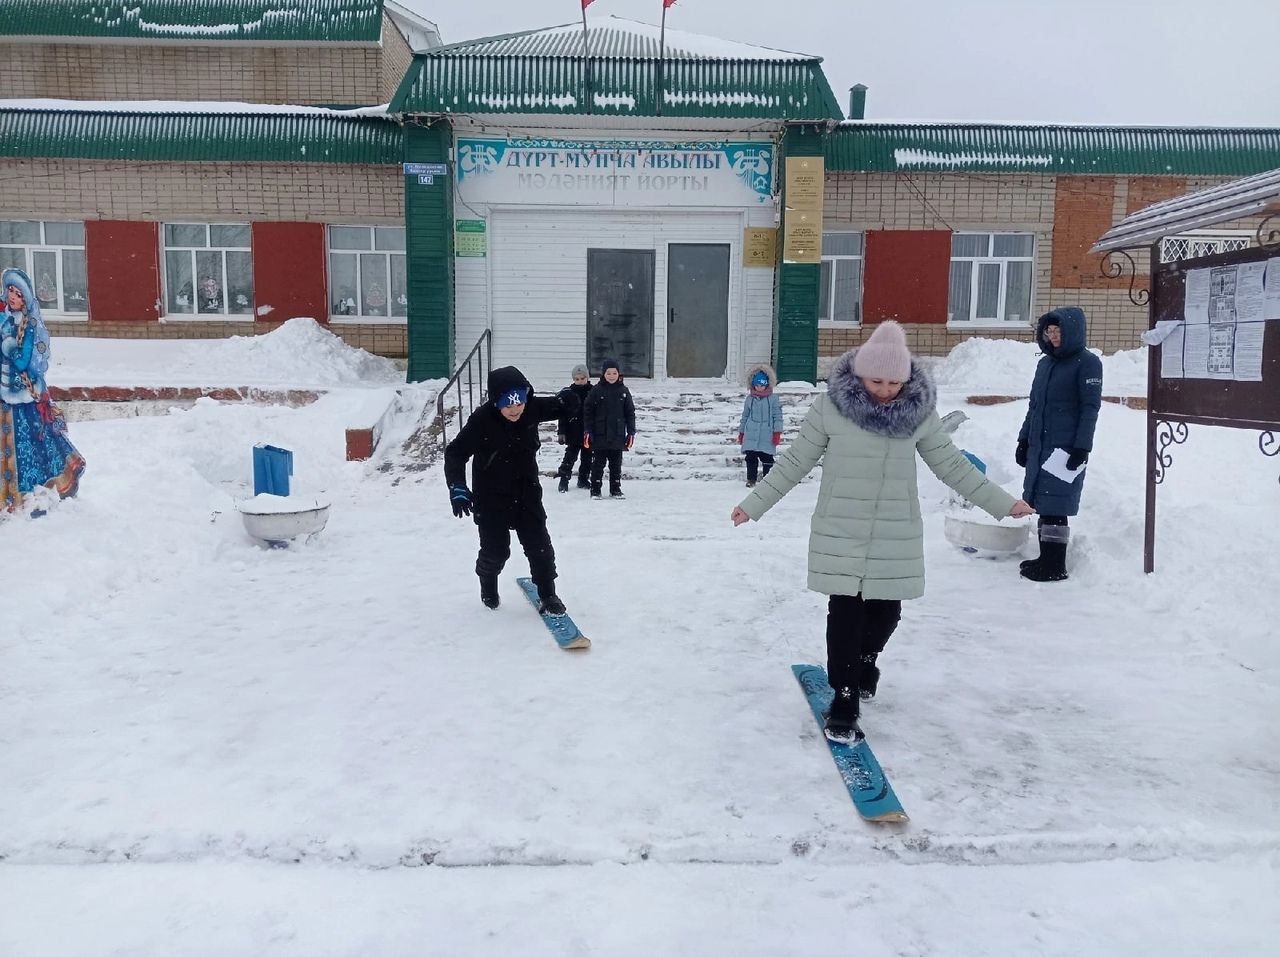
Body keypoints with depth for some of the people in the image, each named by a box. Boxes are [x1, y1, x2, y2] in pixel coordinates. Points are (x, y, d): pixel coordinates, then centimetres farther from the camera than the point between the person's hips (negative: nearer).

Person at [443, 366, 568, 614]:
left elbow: (560, 407, 7)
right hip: (492, 499, -3)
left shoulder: (533, 408, -12)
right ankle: (488, 584, 39)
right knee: (495, 551, 7)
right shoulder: (482, 420, -24)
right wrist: (457, 488, -27)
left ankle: (547, 595, 20)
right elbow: (455, 453, -18)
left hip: (527, 495, 3)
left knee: (540, 547, 3)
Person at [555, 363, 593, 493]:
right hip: (574, 432, -2)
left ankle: (583, 479, 22)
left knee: (587, 456, 10)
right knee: (570, 455, -2)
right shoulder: (568, 393, -3)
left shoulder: (593, 392, 0)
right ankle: (564, 480, 3)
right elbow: (562, 414, -2)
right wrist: (561, 432, -6)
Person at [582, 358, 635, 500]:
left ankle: (616, 490, 20)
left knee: (616, 464, 10)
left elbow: (630, 412, 8)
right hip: (599, 436, -2)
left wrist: (631, 432, 4)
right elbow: (587, 411, -1)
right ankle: (595, 490, 11)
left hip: (617, 436, 2)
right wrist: (587, 431, -6)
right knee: (598, 464, 4)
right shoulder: (596, 391, -2)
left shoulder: (624, 391, 4)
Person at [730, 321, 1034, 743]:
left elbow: (952, 465, 7)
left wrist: (1002, 502, 10)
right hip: (841, 534, -2)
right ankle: (845, 698, 11)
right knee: (845, 613, -1)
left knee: (885, 610, 12)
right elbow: (794, 462, -2)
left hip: (896, 537, 2)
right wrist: (754, 504, -1)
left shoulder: (920, 412, -4)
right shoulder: (830, 407, -10)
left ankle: (865, 661, 42)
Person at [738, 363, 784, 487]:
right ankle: (751, 479, 17)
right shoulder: (749, 399, 8)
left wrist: (777, 433, -7)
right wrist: (741, 432, 16)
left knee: (767, 458, 3)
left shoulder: (773, 399, -1)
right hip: (750, 436, 3)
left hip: (766, 437, -3)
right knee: (751, 458, 6)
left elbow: (778, 417, -1)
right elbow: (745, 416, 16)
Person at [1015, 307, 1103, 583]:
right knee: (1042, 503, 10)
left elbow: (1091, 407, -10)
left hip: (1065, 448, -7)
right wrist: (1024, 440, 17)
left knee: (1054, 507, -7)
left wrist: (1082, 448, -15)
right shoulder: (1046, 362, 16)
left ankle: (1055, 567, 0)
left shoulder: (1087, 363, -5)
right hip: (1039, 446, 7)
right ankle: (1045, 559, 19)